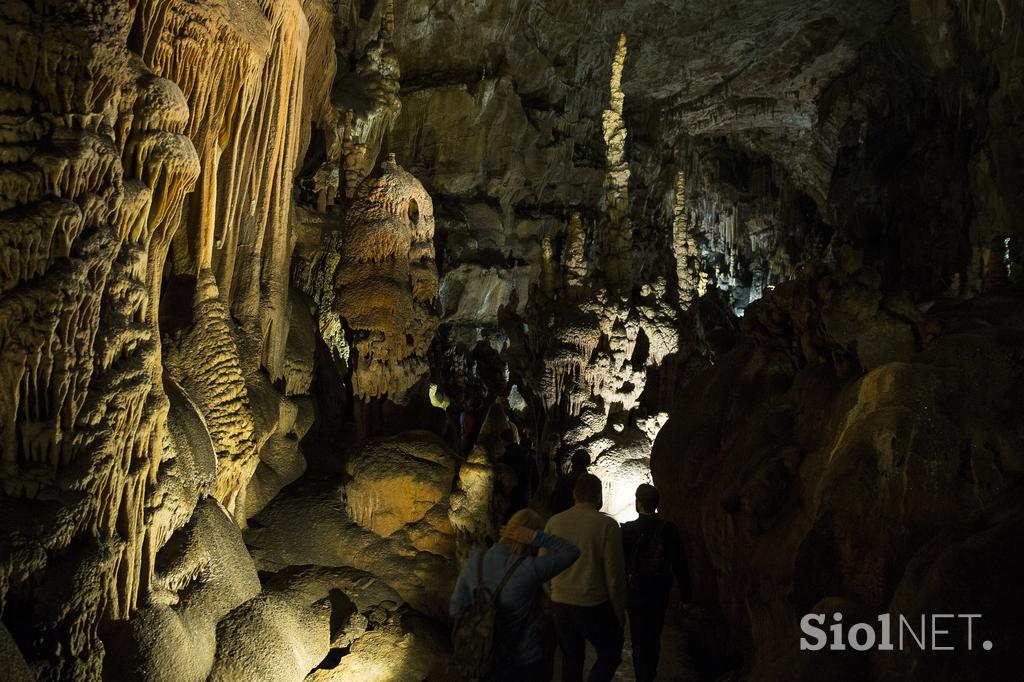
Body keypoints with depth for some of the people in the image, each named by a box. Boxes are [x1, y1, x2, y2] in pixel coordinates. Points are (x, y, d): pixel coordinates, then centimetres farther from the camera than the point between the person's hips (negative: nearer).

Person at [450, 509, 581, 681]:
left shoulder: (475, 560, -12)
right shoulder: (529, 569, -25)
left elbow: (456, 608, -6)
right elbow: (571, 552, -13)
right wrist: (535, 537, -21)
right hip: (522, 660, -4)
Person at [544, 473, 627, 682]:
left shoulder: (554, 522, -2)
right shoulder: (607, 525, -12)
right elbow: (614, 573, -9)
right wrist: (620, 611, 2)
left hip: (560, 604, 4)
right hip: (594, 607, -4)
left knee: (571, 659, 19)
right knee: (610, 655, 15)